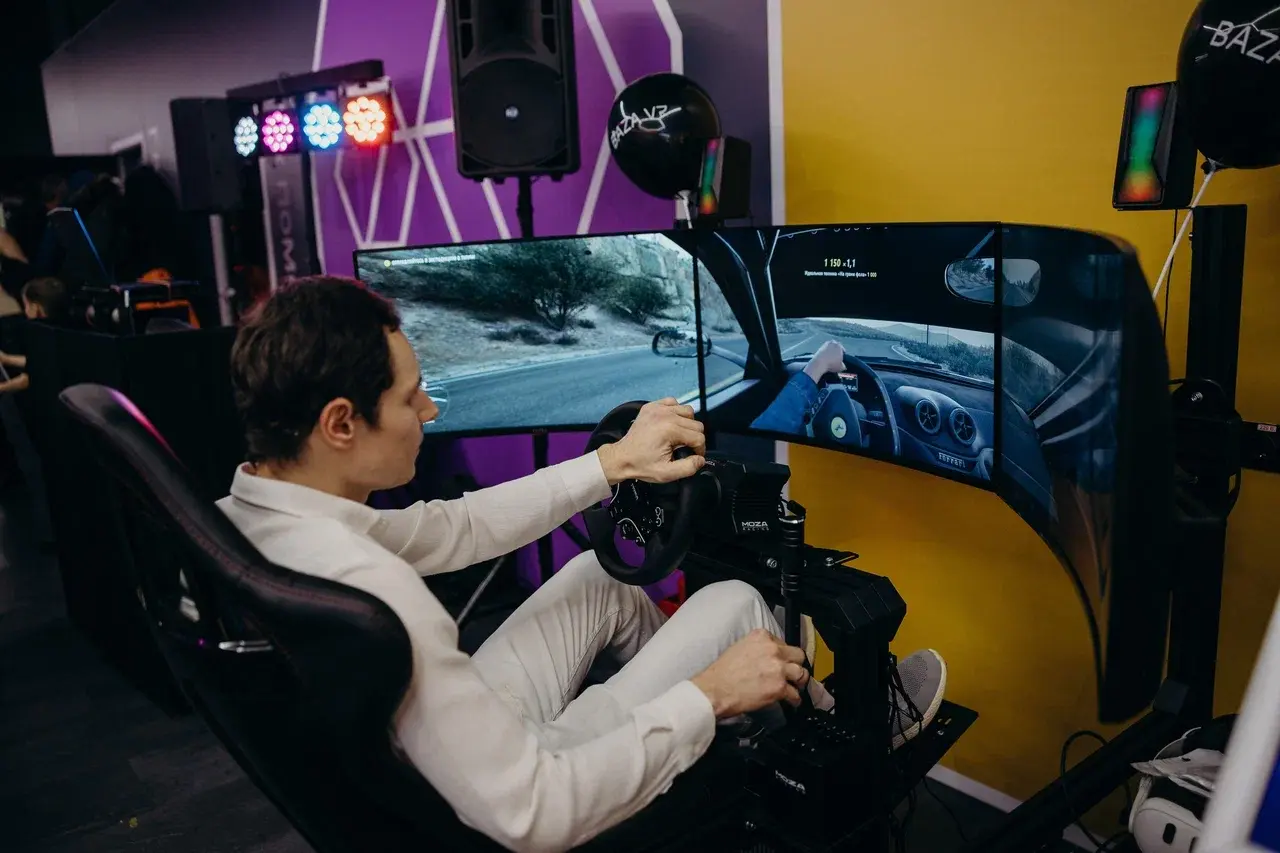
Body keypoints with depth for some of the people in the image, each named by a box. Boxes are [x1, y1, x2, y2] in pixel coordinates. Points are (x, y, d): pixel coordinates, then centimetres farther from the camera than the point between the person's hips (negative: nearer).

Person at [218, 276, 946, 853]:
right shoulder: (363, 587, -38)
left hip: (452, 743, 8)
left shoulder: (244, 518, -9)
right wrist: (708, 698, -23)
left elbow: (452, 531, -1)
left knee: (600, 573, 18)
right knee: (732, 604, -1)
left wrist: (614, 464, 0)